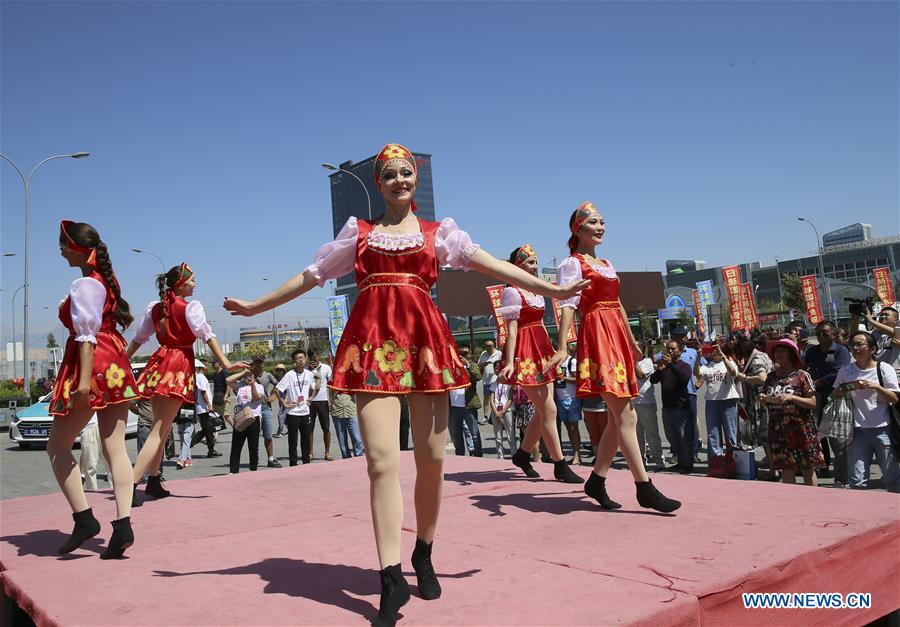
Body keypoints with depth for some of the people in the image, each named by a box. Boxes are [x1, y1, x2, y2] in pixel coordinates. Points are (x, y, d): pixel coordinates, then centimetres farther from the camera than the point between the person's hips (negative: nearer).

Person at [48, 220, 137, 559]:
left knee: (57, 446, 5)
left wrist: (84, 379, -22)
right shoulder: (106, 280, 17)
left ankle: (84, 519, 2)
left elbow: (87, 335, -18)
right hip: (116, 365, 9)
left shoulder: (84, 285, -9)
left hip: (93, 365, -9)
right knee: (115, 448, 3)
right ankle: (123, 524, -2)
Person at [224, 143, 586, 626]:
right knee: (382, 460, -11)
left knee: (430, 458, 3)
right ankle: (392, 579, -7)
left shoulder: (438, 232, 16)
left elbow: (489, 263, 4)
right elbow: (311, 276, 21)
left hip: (424, 337, 1)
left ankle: (423, 556, 24)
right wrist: (256, 306, 22)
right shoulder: (358, 232, 18)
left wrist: (550, 289, -8)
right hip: (372, 340, 0)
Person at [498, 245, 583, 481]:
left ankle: (522, 454, 27)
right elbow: (511, 329, -16)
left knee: (542, 412, 10)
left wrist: (553, 351, 23)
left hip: (541, 352, 9)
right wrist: (510, 362, -22)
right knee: (549, 410, -7)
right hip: (525, 354, -9)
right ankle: (560, 466, 1)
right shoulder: (512, 291, -9)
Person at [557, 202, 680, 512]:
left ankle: (596, 481, 17)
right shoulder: (572, 263, -2)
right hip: (597, 337, -9)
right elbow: (567, 306, -14)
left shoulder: (607, 264, 22)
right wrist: (562, 348, -24)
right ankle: (645, 488, -6)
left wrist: (632, 342, 31)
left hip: (617, 337, 9)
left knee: (620, 417, 8)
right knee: (626, 417, -10)